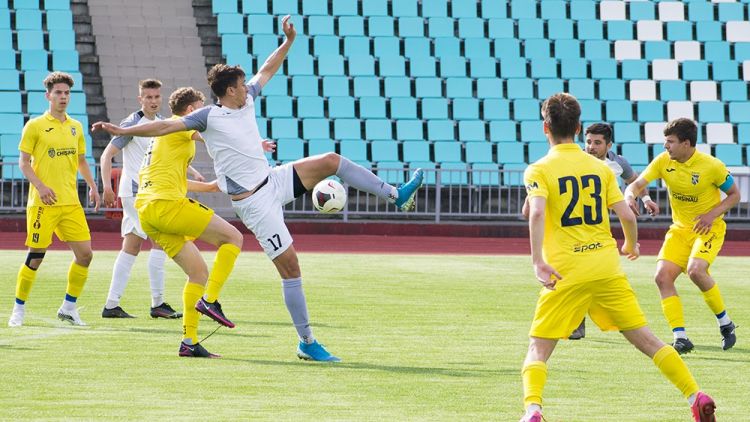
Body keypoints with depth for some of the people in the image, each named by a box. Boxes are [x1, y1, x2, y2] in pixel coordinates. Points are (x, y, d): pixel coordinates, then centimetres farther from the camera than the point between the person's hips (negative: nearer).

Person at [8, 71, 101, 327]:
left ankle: (69, 308, 12)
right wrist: (40, 186, -18)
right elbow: (23, 162, -4)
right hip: (43, 203, -5)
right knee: (36, 257, -5)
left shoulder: (75, 127, 13)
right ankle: (19, 309, 10)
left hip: (71, 203, 5)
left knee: (85, 254, -1)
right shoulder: (35, 126, -3)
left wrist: (92, 186, 12)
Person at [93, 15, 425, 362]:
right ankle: (306, 343, -4)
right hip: (254, 201, -7)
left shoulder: (247, 101, 9)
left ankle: (396, 196, 11)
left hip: (274, 181, 7)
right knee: (289, 265, -9)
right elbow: (165, 126, -12)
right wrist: (122, 131, -19)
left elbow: (267, 70, 23)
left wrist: (289, 41, 16)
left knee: (332, 161, -2)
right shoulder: (209, 117, -11)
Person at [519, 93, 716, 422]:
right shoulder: (600, 167, 10)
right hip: (607, 268, 3)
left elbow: (537, 212, -20)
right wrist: (631, 246, 26)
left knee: (538, 350, 2)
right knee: (646, 339, 12)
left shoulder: (539, 170, -1)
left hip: (566, 274, -3)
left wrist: (538, 262, -23)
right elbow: (627, 215, 6)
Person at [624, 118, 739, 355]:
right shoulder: (663, 161, -6)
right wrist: (630, 196, -31)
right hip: (680, 228, 5)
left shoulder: (712, 166, -17)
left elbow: (734, 195, -4)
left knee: (695, 270, -30)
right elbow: (637, 184, -7)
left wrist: (712, 214, -20)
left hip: (708, 228, -5)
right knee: (663, 276, -14)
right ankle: (681, 338, -10)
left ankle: (725, 323, -7)